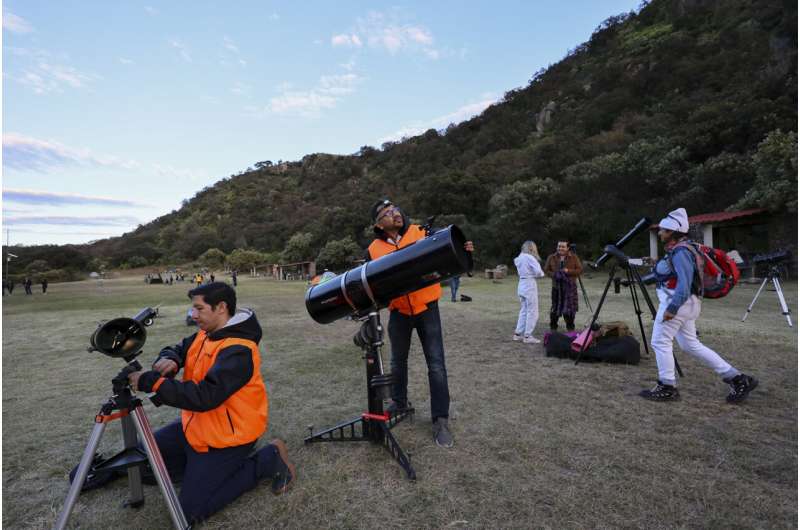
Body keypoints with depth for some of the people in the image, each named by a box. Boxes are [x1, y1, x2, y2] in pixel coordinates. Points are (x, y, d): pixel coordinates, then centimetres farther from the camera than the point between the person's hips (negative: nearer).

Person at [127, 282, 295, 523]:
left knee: (191, 509, -6)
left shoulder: (238, 351, -30)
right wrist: (168, 360, -16)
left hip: (226, 436, -9)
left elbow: (205, 397, -36)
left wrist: (151, 382, -33)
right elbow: (177, 350, 9)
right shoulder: (206, 334, 0)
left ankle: (268, 459, 0)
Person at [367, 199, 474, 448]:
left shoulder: (422, 233, -6)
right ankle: (399, 402, 42)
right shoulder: (374, 250, -2)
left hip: (427, 308, -2)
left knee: (436, 364, -3)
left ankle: (440, 420, 9)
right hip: (399, 312, 2)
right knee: (398, 361, 19)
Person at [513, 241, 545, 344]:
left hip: (521, 285, 8)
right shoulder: (530, 258, -13)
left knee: (523, 311, 17)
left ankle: (518, 334, 20)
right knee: (532, 312, 2)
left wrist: (529, 273, 4)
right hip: (530, 285, -8)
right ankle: (527, 336, 6)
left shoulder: (519, 258, 11)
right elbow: (538, 272, -19)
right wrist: (541, 274, 1)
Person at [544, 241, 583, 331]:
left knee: (570, 309, 1)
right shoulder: (551, 258, 7)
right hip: (556, 287, 1)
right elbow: (546, 270, 8)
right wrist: (554, 274, -11)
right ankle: (553, 328, 17)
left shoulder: (574, 257, 4)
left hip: (570, 287, -1)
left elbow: (580, 269, 1)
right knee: (555, 308, 3)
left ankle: (570, 328, 16)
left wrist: (568, 271, -15)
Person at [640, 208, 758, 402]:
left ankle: (667, 388, 10)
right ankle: (737, 379, 21)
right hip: (685, 303, 10)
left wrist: (671, 308, -25)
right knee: (691, 344, 16)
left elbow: (684, 283, -24)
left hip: (677, 302, -10)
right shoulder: (676, 250, 13)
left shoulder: (680, 252, -17)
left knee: (660, 342, 0)